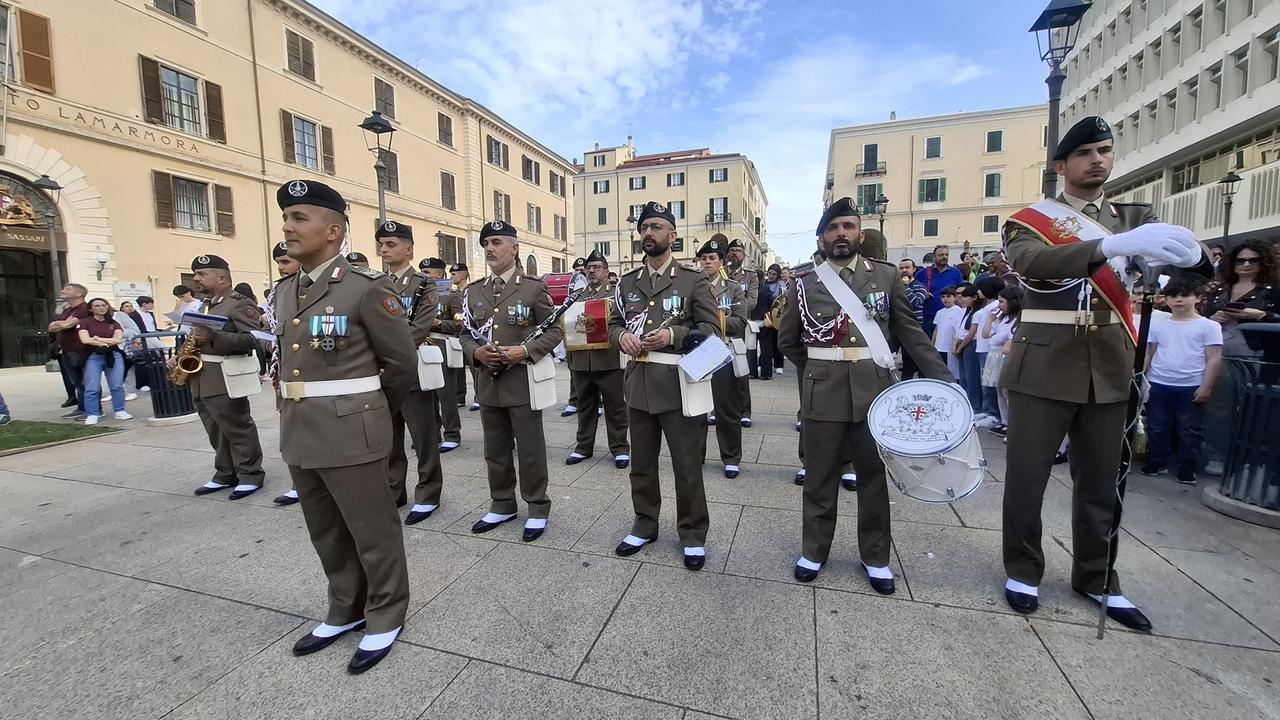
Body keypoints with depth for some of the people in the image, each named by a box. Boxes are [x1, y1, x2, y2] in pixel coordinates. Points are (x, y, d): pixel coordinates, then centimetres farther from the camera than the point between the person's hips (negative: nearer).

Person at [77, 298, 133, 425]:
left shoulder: (114, 323, 13)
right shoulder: (84, 322, 6)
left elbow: (118, 339, -1)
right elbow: (85, 340, -8)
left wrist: (98, 339, -4)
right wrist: (108, 342, -4)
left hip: (114, 356, 2)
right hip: (93, 357, -2)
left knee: (117, 386, 0)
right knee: (92, 388, -6)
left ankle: (120, 411, 8)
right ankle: (91, 415, -2)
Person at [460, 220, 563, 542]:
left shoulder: (533, 287, -3)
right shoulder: (473, 291, 10)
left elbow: (555, 330, -3)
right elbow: (466, 334, 14)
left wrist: (525, 351, -18)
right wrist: (476, 352, -8)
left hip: (523, 381, -4)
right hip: (488, 382, 5)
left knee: (530, 450, 5)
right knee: (495, 450, 15)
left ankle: (538, 509, 21)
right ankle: (502, 505, 32)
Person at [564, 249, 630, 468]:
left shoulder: (617, 294, 4)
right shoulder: (577, 297, 16)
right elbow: (569, 329, 17)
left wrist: (604, 330, -20)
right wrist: (570, 365, 14)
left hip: (609, 362, -4)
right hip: (581, 363, 4)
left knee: (615, 407, 4)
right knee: (585, 407, 13)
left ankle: (620, 448, 14)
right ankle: (584, 446, 25)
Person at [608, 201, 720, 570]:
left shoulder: (693, 280, -2)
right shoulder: (626, 283, 11)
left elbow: (710, 329, -4)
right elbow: (613, 324, 15)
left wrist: (673, 335, -19)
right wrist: (622, 337, -8)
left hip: (678, 386, -4)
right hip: (638, 385, 4)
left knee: (687, 465, 6)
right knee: (641, 463, 16)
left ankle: (693, 534, 24)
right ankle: (645, 524, 35)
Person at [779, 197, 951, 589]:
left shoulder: (887, 275, 4)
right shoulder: (803, 284, 1)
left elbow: (911, 332, 5)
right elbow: (788, 341, 10)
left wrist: (943, 380, -2)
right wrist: (820, 370, 9)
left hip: (874, 393, 1)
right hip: (822, 395, -1)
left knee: (873, 476, 13)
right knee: (819, 478, 10)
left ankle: (875, 556, 30)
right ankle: (814, 550, 28)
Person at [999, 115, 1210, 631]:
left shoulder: (1135, 217, 14)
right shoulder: (1031, 219, -1)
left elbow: (1199, 265, 1)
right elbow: (1031, 263, -23)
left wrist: (1189, 251, -22)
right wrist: (1114, 245, -36)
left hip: (1108, 371, 4)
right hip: (1043, 369, -4)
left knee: (1100, 481, 14)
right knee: (1026, 478, 3)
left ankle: (1096, 578, 31)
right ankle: (1022, 571, 22)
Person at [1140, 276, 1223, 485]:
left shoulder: (1209, 326, -1)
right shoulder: (1158, 325, 7)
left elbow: (1214, 359, -3)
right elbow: (1148, 355, 11)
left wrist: (1206, 387, -10)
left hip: (1191, 388, -2)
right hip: (1158, 385, 3)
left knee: (1190, 430, 5)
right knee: (1157, 427, 10)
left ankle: (1187, 468, 16)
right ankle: (1156, 461, 22)